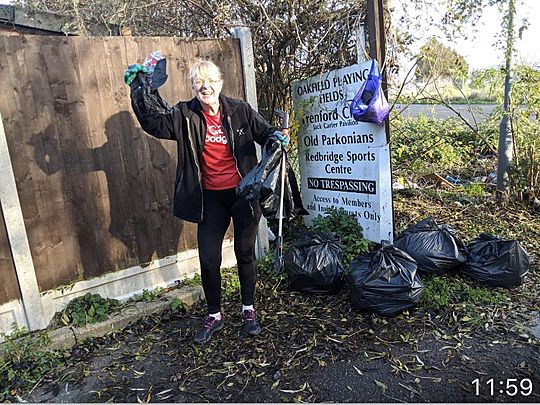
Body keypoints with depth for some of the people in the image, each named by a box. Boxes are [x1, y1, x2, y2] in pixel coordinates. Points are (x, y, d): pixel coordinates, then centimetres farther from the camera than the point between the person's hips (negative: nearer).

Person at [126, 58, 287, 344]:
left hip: (243, 194, -1)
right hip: (211, 199, 1)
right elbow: (153, 121, -13)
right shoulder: (185, 115, -2)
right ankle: (214, 315, 28)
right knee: (208, 259, 4)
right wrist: (141, 88, -20)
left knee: (245, 254, 12)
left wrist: (275, 136, -16)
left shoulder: (239, 111, -3)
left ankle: (248, 310, 33)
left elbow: (264, 131, 6)